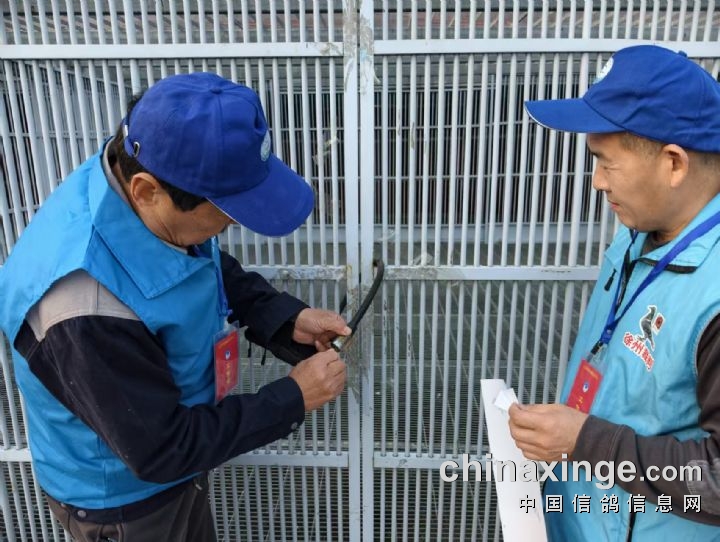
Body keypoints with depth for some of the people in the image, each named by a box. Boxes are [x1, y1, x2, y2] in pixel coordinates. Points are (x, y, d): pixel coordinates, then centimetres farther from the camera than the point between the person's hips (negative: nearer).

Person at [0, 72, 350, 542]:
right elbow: (161, 451, -29)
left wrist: (286, 319, -14)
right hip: (122, 497, -6)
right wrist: (293, 399, -24)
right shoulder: (89, 308, -42)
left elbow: (217, 271, 1)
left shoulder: (131, 178, -19)